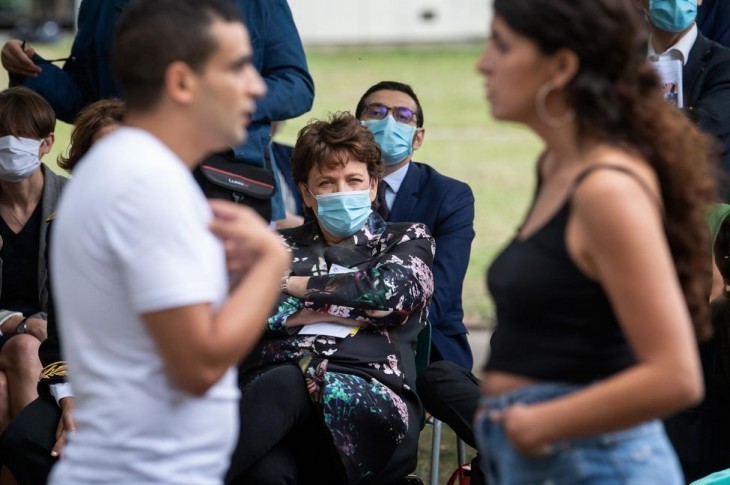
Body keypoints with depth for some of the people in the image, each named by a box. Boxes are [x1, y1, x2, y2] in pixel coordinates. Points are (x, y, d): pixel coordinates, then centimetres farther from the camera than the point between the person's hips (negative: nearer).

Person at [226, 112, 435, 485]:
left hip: (370, 398, -1)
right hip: (269, 387, 2)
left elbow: (386, 290, 1)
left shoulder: (408, 240, 25)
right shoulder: (280, 246, 29)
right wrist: (349, 308, 1)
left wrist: (295, 285, 10)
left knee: (288, 384, -40)